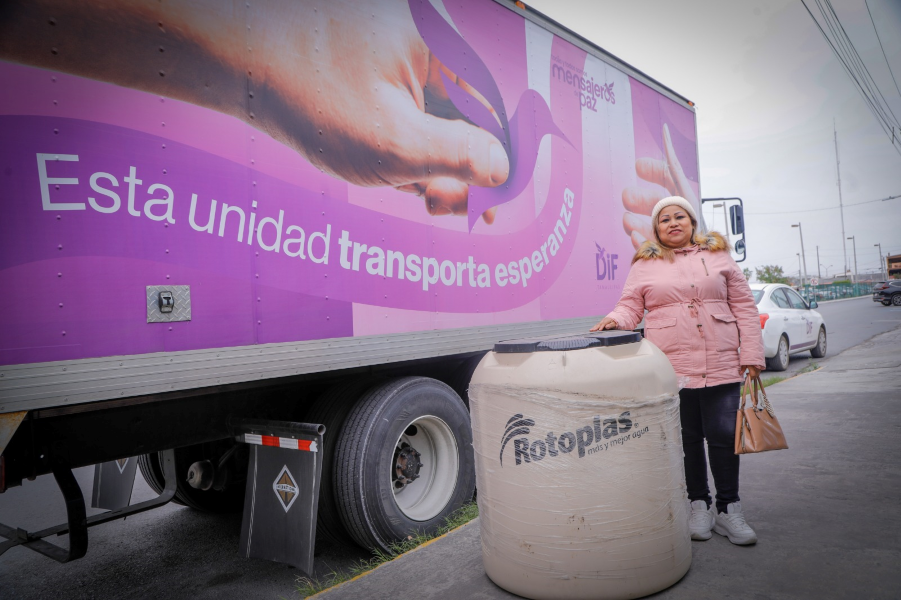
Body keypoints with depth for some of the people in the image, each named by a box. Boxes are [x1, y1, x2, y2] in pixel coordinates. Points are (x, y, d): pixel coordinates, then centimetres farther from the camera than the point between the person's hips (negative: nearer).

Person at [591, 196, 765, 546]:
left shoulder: (718, 256, 11)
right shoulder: (644, 265, 8)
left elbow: (743, 306, 10)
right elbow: (630, 307, 6)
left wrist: (752, 355, 3)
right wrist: (615, 320, -17)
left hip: (721, 366, 1)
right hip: (671, 368, -1)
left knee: (724, 435, 2)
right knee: (688, 438, 7)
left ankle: (729, 509, 19)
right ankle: (700, 506, 23)